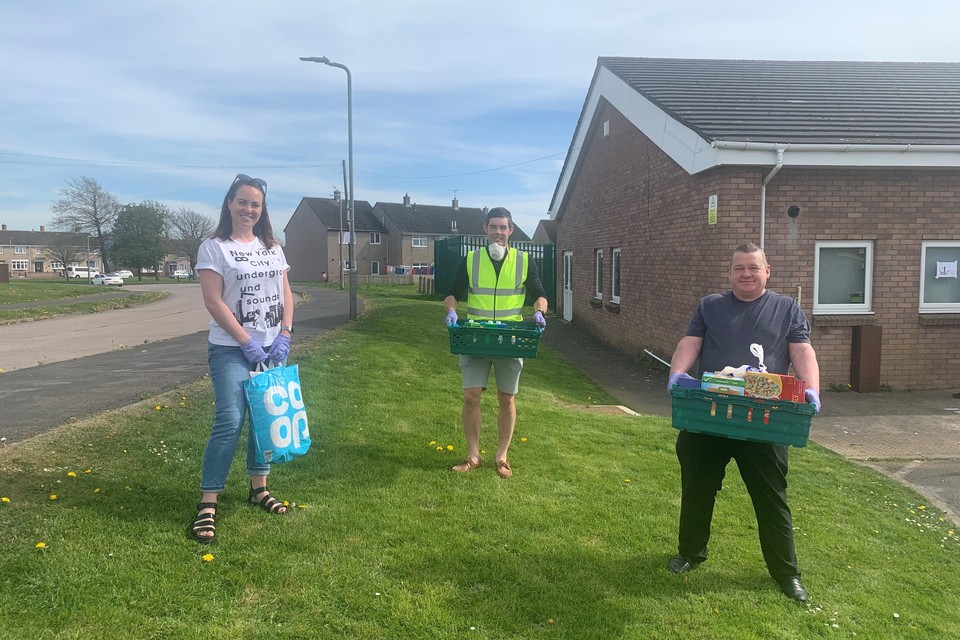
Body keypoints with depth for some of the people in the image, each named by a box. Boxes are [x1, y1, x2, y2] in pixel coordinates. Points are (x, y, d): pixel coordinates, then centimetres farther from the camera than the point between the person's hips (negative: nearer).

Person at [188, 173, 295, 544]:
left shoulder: (271, 247, 10)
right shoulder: (214, 247, -5)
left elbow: (286, 293, 9)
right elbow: (213, 302, -12)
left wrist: (284, 336, -4)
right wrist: (248, 343, -15)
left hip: (273, 348, 6)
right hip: (232, 350, -5)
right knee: (229, 423, -12)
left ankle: (259, 489, 25)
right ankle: (207, 505, -3)